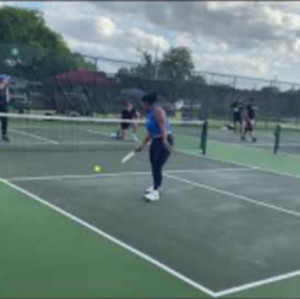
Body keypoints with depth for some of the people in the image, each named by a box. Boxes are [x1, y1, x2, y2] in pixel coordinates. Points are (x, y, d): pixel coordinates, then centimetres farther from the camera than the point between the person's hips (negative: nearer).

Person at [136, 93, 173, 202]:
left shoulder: (157, 111, -16)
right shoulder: (149, 113, 11)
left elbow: (163, 126, -27)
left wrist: (164, 140, -39)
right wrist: (142, 145, 15)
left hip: (164, 141, -9)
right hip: (155, 141, 9)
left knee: (157, 166, -12)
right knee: (153, 165, 14)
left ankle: (155, 192, -6)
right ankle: (156, 186, 33)